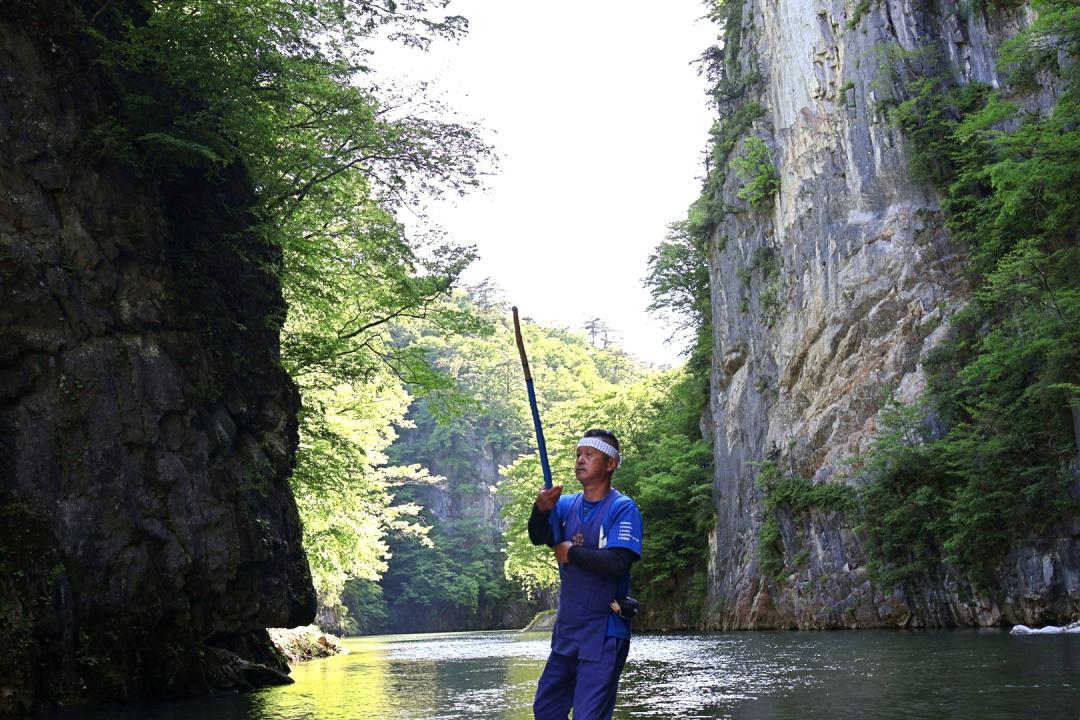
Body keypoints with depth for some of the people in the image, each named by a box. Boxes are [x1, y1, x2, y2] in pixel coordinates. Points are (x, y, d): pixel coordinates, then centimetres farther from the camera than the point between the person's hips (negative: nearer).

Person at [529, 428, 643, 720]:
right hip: (567, 628, 7)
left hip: (604, 633, -7)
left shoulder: (623, 508, -13)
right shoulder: (567, 504, 6)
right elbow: (538, 538, -8)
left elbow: (618, 563, -24)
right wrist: (541, 509, -28)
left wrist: (572, 553, -12)